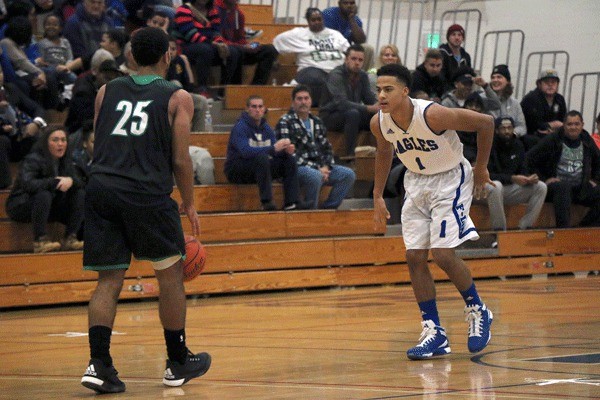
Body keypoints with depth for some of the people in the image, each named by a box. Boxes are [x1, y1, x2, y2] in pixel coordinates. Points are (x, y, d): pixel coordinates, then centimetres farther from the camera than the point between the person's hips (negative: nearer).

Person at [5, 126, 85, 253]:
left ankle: (70, 238, -16)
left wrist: (71, 180, -29)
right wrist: (54, 182, -40)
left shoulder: (65, 161, 2)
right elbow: (27, 184, -36)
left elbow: (80, 184, -5)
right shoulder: (33, 160, -19)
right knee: (43, 195, -38)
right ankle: (40, 240, -35)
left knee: (80, 194, -11)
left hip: (49, 207, 7)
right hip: (21, 206, -7)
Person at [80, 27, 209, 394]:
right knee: (171, 273, 13)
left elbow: (99, 146, 18)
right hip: (147, 193, -4)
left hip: (101, 187, 4)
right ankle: (178, 363, 21)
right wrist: (189, 205, 15)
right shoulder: (177, 98, 6)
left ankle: (99, 363, -8)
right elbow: (180, 160, 3)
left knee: (109, 280, 7)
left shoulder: (107, 92, 18)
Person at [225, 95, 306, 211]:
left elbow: (276, 152, 5)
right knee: (262, 157, -34)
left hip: (259, 168, 8)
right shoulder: (240, 127, -15)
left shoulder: (266, 128, 9)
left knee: (290, 159, -5)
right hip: (237, 172, -8)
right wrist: (273, 148, -35)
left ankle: (291, 202, -15)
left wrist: (286, 150, -19)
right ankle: (266, 202, -38)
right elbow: (246, 151, -31)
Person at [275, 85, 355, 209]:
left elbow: (327, 148, 20)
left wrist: (326, 167, -2)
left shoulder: (317, 122, 18)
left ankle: (328, 208, -8)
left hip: (319, 167, 7)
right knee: (315, 175, -38)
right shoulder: (285, 123, -5)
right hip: (297, 168, -7)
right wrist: (317, 169, -17)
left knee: (348, 174, -10)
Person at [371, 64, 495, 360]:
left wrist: (481, 169, -10)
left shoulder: (433, 115, -30)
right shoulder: (379, 123, -12)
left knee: (443, 254, -15)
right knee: (414, 257, -2)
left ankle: (478, 311, 10)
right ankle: (434, 334, 5)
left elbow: (485, 122, -19)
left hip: (451, 180, -6)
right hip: (416, 182, 6)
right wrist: (378, 196, 12)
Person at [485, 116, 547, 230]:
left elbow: (523, 171, 8)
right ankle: (499, 229, -32)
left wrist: (529, 178, -18)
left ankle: (525, 226, -13)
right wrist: (512, 178, -30)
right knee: (495, 186, -41)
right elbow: (487, 175, -20)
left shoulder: (518, 145, 6)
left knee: (541, 187, -11)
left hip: (510, 189, 6)